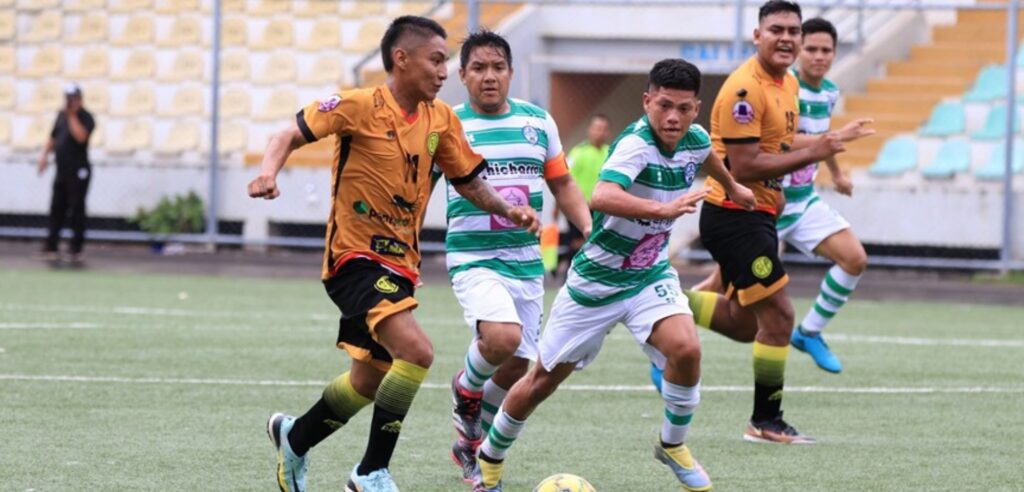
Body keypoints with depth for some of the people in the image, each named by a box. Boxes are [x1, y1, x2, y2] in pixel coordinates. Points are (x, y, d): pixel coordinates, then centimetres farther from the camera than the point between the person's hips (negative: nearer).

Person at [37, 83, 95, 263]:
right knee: (57, 209, 8)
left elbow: (81, 136, -25)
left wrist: (72, 116, -18)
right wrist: (45, 154, 13)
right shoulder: (62, 115, 14)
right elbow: (53, 136, 23)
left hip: (78, 171, -7)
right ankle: (50, 247, 12)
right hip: (62, 169, 7)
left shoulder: (85, 118, -8)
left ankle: (76, 249, 0)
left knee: (77, 209, -4)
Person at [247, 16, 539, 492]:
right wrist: (269, 170, -30)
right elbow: (290, 135, -10)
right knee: (416, 351, -26)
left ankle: (294, 438, 45)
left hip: (399, 264, 8)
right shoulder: (359, 106, -14)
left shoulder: (441, 119, 4)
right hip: (355, 257, -8)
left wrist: (507, 210, -2)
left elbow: (468, 181, 15)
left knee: (370, 380, 18)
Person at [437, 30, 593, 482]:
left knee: (516, 369, 8)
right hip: (475, 259, -5)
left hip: (528, 263, 5)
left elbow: (562, 185, 16)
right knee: (502, 337, -30)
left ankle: (471, 443, 33)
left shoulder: (539, 122, 7)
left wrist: (590, 228, 3)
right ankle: (466, 389, 3)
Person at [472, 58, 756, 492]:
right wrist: (664, 209, -60)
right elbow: (601, 198, -49)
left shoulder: (694, 140, -8)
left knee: (685, 348, -24)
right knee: (544, 379, 9)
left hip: (650, 276, 5)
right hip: (596, 280, -4)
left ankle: (673, 446, 1)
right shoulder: (635, 145, -29)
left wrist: (733, 187, 38)